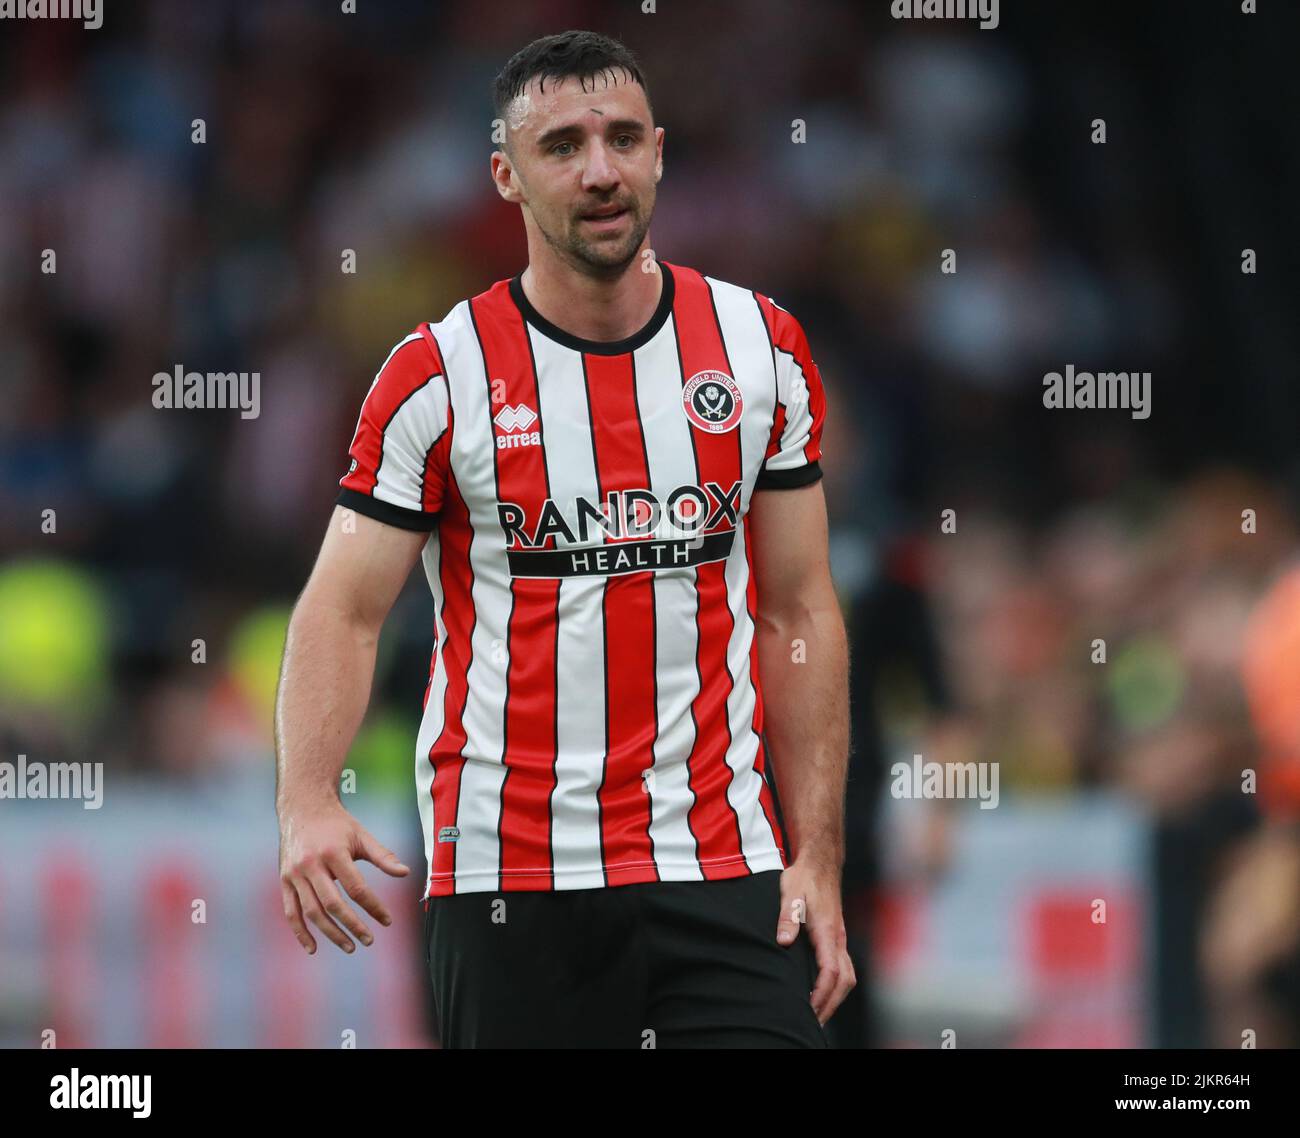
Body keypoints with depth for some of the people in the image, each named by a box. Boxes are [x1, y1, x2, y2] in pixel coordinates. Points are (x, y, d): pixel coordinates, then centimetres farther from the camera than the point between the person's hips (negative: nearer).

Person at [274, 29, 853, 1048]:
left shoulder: (762, 347, 5)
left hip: (725, 870, 2)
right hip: (507, 876, -1)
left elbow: (797, 618, 8)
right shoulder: (437, 375, -2)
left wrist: (818, 858, 1)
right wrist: (307, 805, -22)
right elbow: (343, 612, -4)